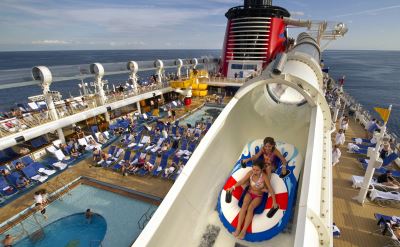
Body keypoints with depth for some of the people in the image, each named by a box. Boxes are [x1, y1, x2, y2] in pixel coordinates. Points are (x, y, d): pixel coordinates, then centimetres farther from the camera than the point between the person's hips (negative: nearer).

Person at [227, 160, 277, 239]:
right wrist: (233, 187, -4)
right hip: (249, 193, 2)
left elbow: (270, 189, -18)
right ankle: (238, 228, -28)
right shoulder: (250, 173, -13)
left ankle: (244, 231, -28)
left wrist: (274, 202, -18)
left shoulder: (264, 176, -23)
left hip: (258, 196, -2)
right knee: (244, 205, -26)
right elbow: (242, 181, -2)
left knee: (250, 207, -29)